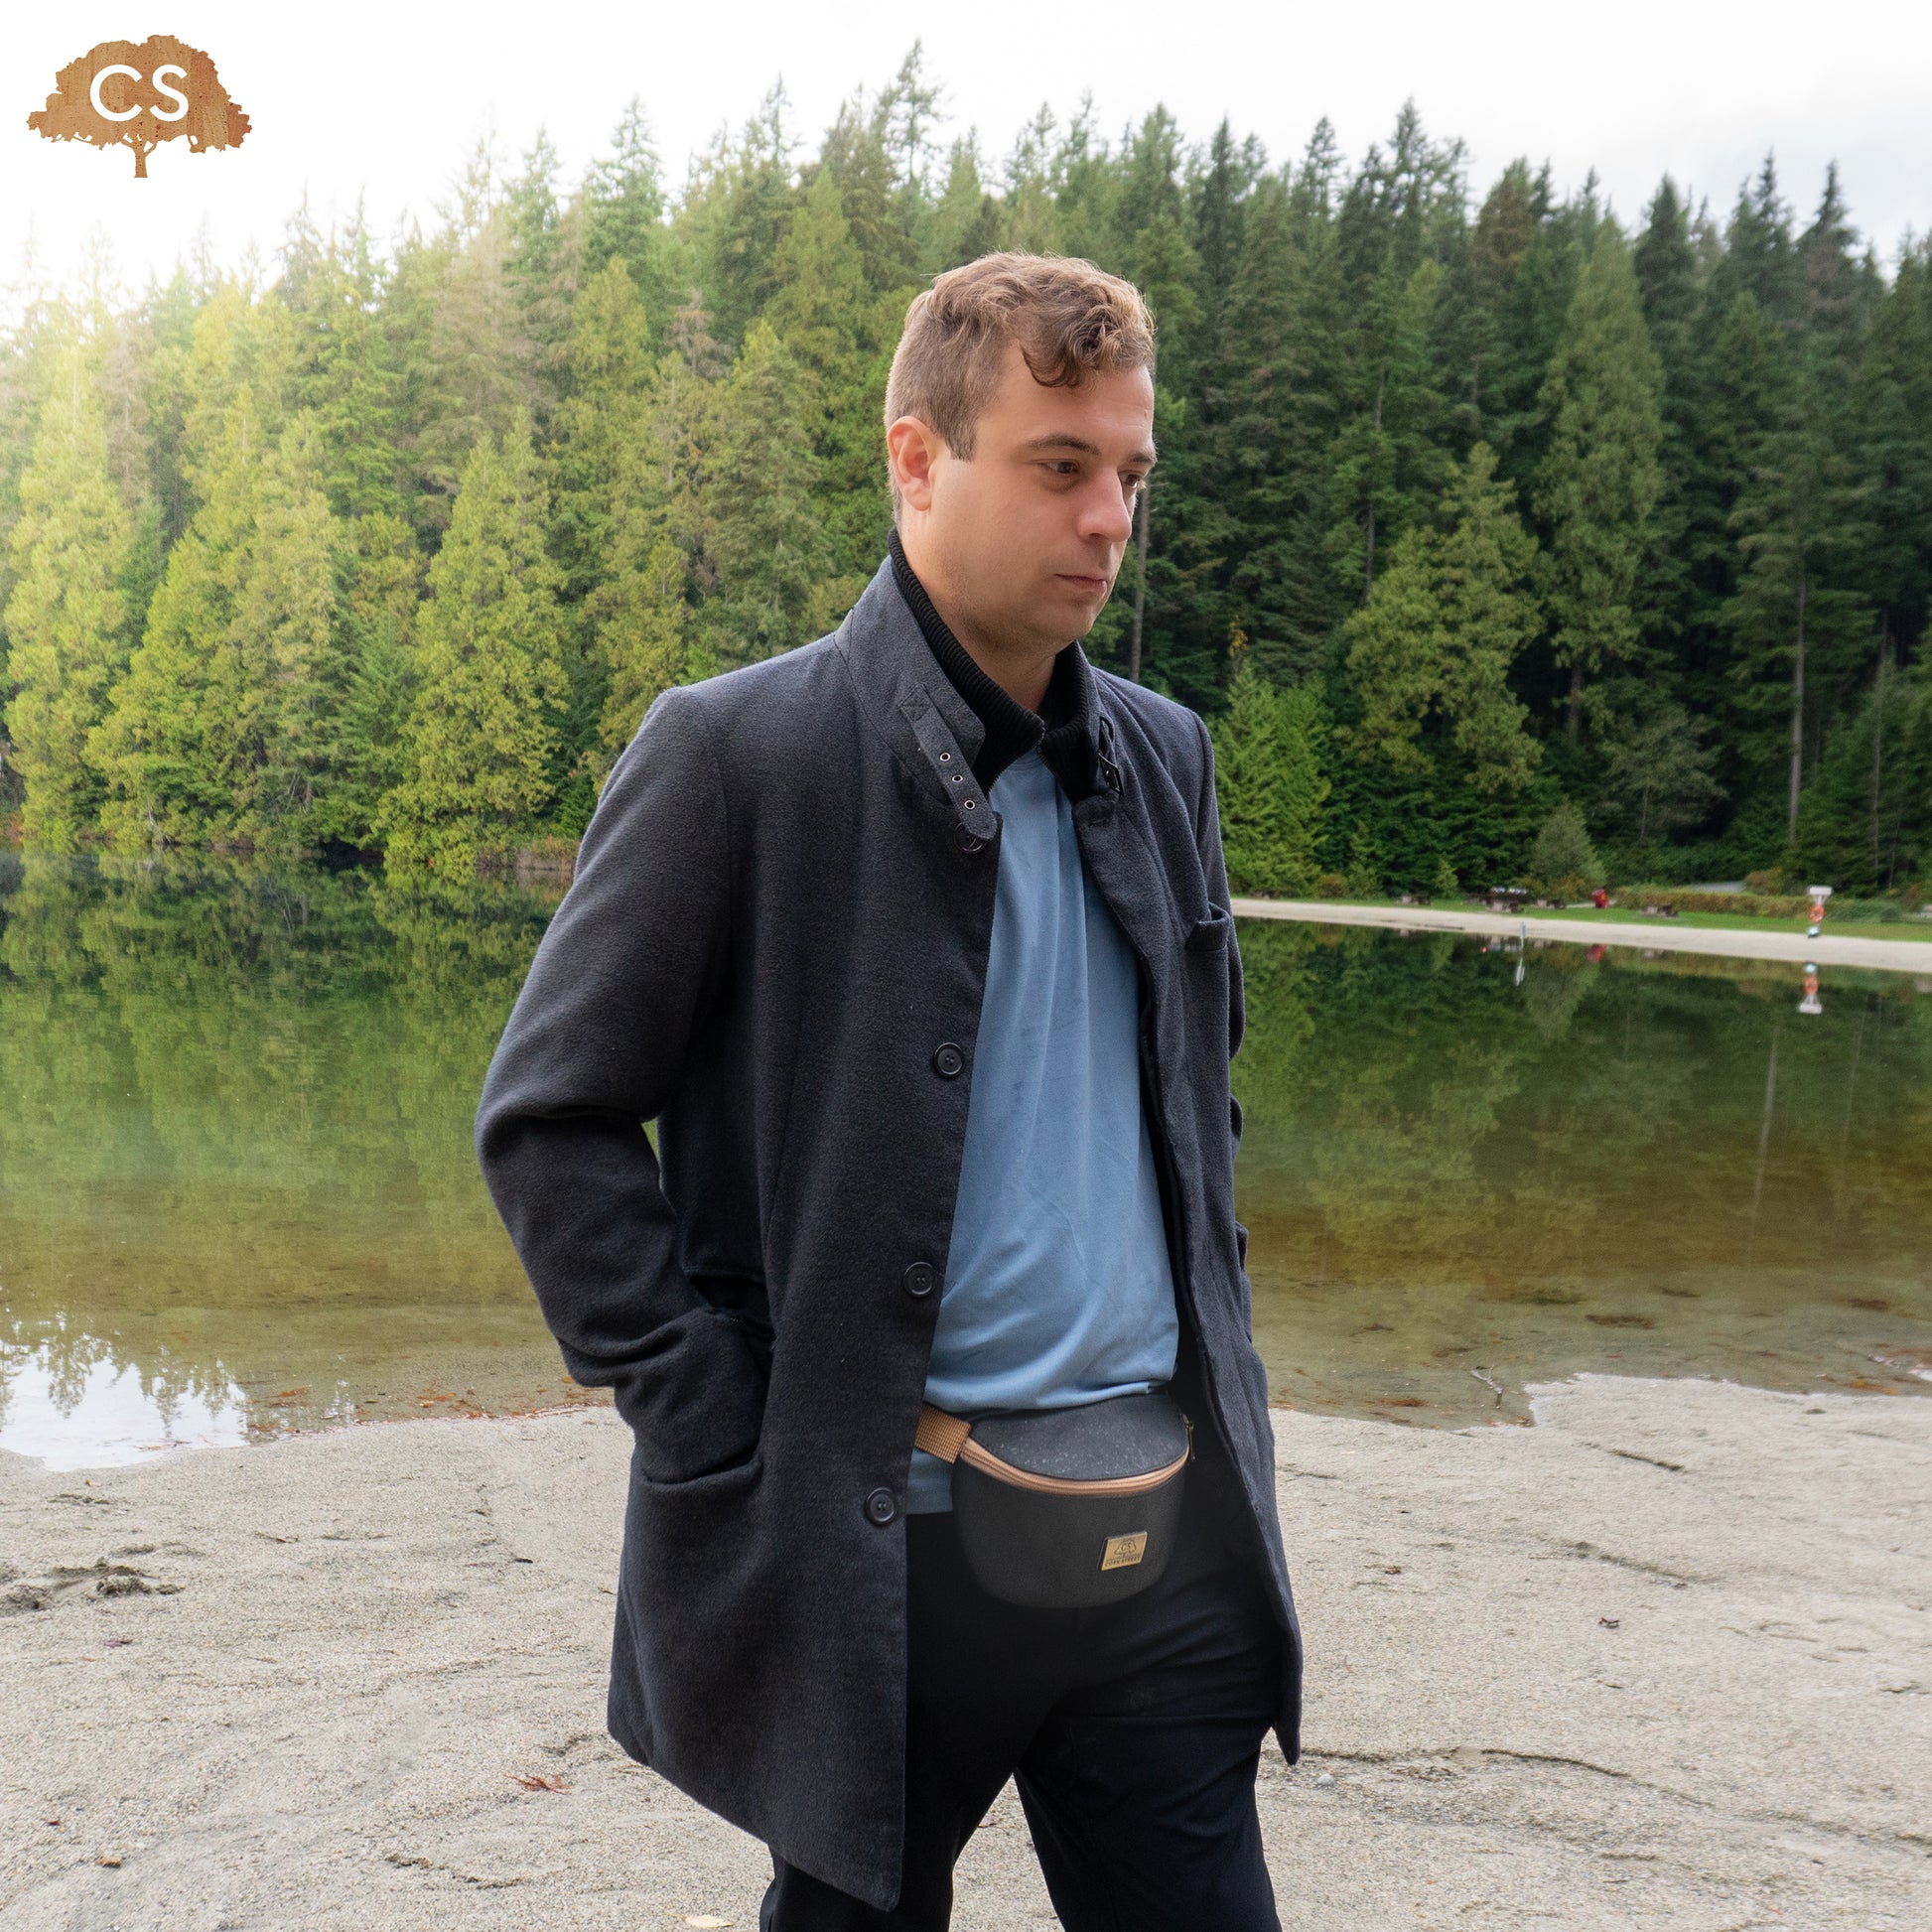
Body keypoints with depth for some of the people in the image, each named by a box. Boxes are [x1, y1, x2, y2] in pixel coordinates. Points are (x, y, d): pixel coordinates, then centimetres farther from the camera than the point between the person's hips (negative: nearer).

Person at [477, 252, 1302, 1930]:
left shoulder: (1164, 759, 8)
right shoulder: (737, 754, -10)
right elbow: (551, 1120, -8)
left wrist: (1213, 1343, 11)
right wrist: (718, 1436, -12)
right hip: (880, 1539, -4)